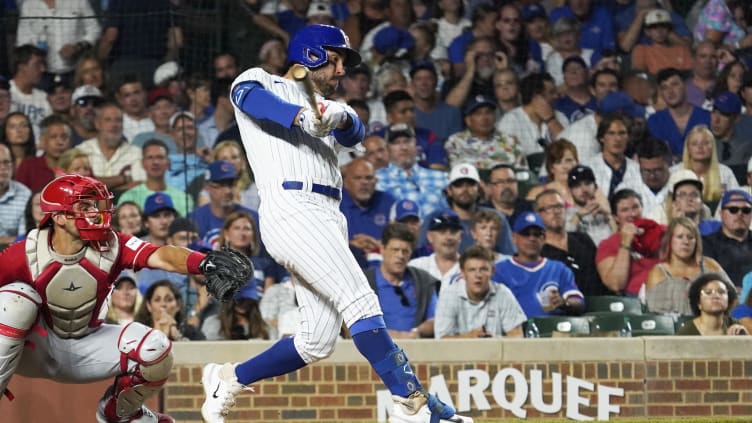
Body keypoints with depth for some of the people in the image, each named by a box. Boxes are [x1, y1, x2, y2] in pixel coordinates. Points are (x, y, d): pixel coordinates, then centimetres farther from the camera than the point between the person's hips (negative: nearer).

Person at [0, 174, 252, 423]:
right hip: (34, 348, -3)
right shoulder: (26, 254, -22)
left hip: (84, 350, 3)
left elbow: (161, 257, -35)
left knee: (155, 351, -18)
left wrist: (204, 263, -55)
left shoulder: (111, 246, -18)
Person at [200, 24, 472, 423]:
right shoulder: (260, 80, 12)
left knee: (318, 342, 3)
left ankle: (228, 380, 20)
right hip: (292, 208, -8)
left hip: (328, 220, 8)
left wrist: (338, 116, -19)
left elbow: (355, 132, 6)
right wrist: (301, 116, -33)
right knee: (360, 301, -19)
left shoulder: (330, 109, 29)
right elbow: (252, 96, -14)